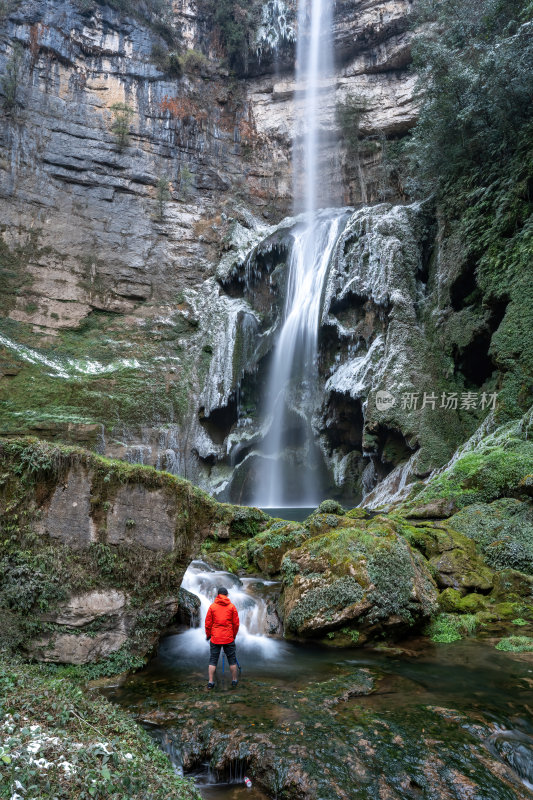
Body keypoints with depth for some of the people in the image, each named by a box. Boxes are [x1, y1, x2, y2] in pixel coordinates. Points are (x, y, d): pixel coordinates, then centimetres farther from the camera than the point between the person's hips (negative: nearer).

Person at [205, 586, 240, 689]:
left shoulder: (212, 606, 0)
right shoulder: (231, 606, 0)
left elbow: (208, 623, 1)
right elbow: (236, 623, 1)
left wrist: (208, 635, 15)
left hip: (215, 638, 0)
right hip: (229, 638, 0)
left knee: (213, 660, 8)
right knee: (232, 660, 10)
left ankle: (211, 682, 6)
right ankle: (234, 681, 15)